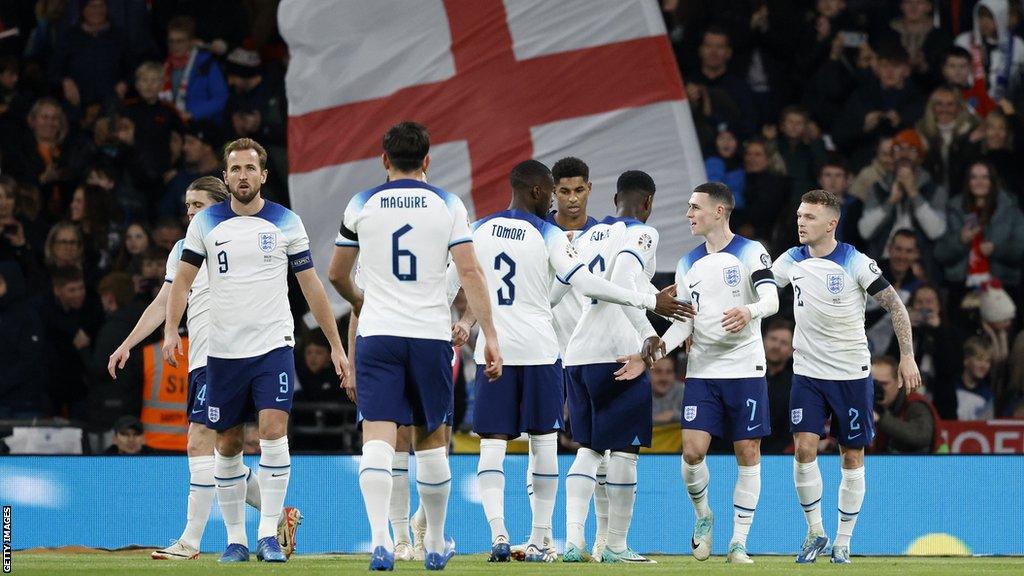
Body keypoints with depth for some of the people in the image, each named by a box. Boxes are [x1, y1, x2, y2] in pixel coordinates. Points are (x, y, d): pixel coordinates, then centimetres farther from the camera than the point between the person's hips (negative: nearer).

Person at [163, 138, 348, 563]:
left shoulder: (286, 222, 2)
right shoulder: (206, 223, 4)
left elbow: (311, 285, 6)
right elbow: (183, 279, 6)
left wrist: (336, 345, 6)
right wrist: (171, 329, -10)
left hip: (273, 345, -2)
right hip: (223, 351, 2)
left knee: (273, 431, -17)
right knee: (227, 445, 5)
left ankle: (269, 535, -15)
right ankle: (236, 539, 15)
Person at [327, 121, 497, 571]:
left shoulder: (362, 205, 5)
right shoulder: (448, 206, 2)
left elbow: (337, 274, 15)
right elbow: (470, 272, -6)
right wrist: (490, 337, -6)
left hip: (377, 333, 0)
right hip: (431, 335, 0)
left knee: (378, 437, -7)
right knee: (431, 439, 13)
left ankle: (380, 536, -26)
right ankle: (435, 544, 23)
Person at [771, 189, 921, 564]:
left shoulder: (856, 263, -11)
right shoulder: (791, 261, 1)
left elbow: (895, 306, -7)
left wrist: (907, 356, -11)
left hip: (852, 375, -2)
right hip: (808, 373, 2)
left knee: (852, 457, 3)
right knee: (804, 447, -12)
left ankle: (844, 541, 15)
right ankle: (815, 532, 4)